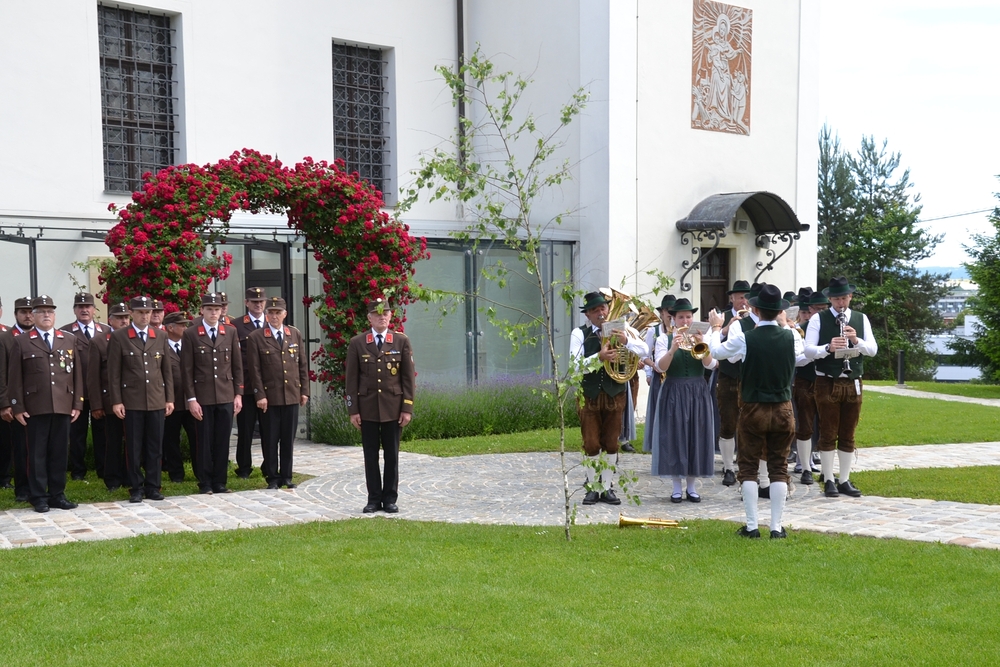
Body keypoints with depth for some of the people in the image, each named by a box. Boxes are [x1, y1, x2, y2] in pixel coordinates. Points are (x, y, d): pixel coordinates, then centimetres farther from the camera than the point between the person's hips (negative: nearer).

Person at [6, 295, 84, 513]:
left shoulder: (69, 340, 12)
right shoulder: (22, 342, 4)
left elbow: (76, 374, 10)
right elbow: (15, 377, 1)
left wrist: (77, 403, 4)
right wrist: (17, 407, -5)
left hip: (63, 406, 2)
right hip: (35, 407, -2)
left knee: (60, 452, 6)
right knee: (37, 453, 3)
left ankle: (57, 494, 16)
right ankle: (39, 497, 10)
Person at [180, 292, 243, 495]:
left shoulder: (230, 332, 8)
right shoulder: (190, 334, -1)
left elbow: (237, 365, 10)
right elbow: (187, 370, -2)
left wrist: (238, 394, 4)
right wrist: (191, 399, -7)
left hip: (226, 396, 2)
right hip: (203, 397, -2)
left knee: (223, 441, 5)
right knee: (205, 442, 4)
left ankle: (219, 482, 15)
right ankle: (205, 483, 14)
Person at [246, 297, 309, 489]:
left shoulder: (296, 334, 9)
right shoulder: (255, 337, -1)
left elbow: (303, 365, 12)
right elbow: (254, 369, -3)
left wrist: (304, 391, 7)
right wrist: (259, 395, -9)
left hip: (292, 395, 3)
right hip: (269, 397, -3)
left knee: (288, 439, 7)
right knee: (270, 440, 2)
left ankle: (286, 476, 16)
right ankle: (272, 478, 11)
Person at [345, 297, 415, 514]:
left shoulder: (401, 341, 3)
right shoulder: (357, 343, 3)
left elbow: (408, 377, 2)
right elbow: (352, 379, 3)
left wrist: (407, 408, -3)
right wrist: (353, 410, -2)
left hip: (393, 408, 0)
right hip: (367, 408, 0)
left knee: (391, 455, 5)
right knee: (371, 456, 5)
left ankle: (390, 499, 13)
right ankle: (374, 499, 13)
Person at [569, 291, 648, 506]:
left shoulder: (620, 330, 5)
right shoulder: (579, 334, -2)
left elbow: (645, 351, -4)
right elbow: (576, 364, -13)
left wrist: (626, 341, -22)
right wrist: (599, 357, -29)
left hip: (615, 394, 2)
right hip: (589, 396, -2)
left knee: (611, 443, 7)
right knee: (591, 444, 1)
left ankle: (608, 488, 15)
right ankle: (592, 488, 13)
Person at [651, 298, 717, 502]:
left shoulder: (702, 338, 6)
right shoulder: (664, 339, 1)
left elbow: (710, 364, -8)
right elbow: (660, 367, -12)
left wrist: (700, 344, -24)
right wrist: (673, 349, -27)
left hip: (698, 393, 2)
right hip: (673, 393, -2)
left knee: (696, 437, 3)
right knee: (674, 437, -2)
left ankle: (691, 487, 14)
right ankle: (677, 487, 8)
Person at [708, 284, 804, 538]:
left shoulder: (744, 338, -14)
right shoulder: (791, 336, -6)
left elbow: (716, 351, 4)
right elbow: (802, 354, 18)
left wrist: (716, 328, 23)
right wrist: (784, 326, 28)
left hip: (753, 411, -2)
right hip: (783, 410, 2)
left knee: (749, 467, 7)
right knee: (779, 468, 8)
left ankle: (752, 526, 6)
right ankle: (777, 527, 8)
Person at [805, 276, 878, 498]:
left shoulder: (861, 319, 7)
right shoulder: (818, 319, -3)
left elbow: (873, 350, 0)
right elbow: (808, 350, -11)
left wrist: (856, 340, -19)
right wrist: (828, 348, -29)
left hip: (853, 384, 3)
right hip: (827, 383, -3)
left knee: (848, 435, 9)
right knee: (828, 434, 1)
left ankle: (845, 481, 16)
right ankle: (829, 481, 8)